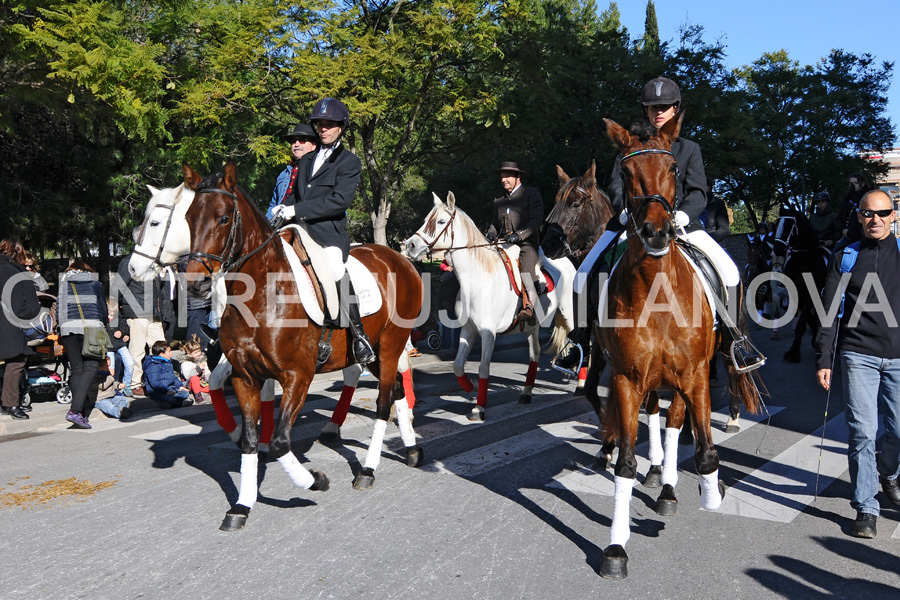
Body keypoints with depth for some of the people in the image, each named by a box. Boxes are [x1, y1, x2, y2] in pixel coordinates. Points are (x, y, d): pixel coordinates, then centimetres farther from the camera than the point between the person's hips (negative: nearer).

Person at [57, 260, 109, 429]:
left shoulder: (64, 282, 22)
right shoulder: (95, 283, 20)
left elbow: (59, 307, 17)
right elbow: (103, 309, 22)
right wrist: (103, 323, 41)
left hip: (68, 327, 2)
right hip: (91, 326, -2)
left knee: (76, 369, 6)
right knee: (90, 367, -7)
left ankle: (84, 413, 2)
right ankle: (75, 410, -24)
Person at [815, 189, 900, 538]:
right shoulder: (845, 258, 5)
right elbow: (828, 313, 5)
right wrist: (823, 360, -1)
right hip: (859, 356, -1)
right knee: (862, 432, -5)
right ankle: (866, 508, 5)